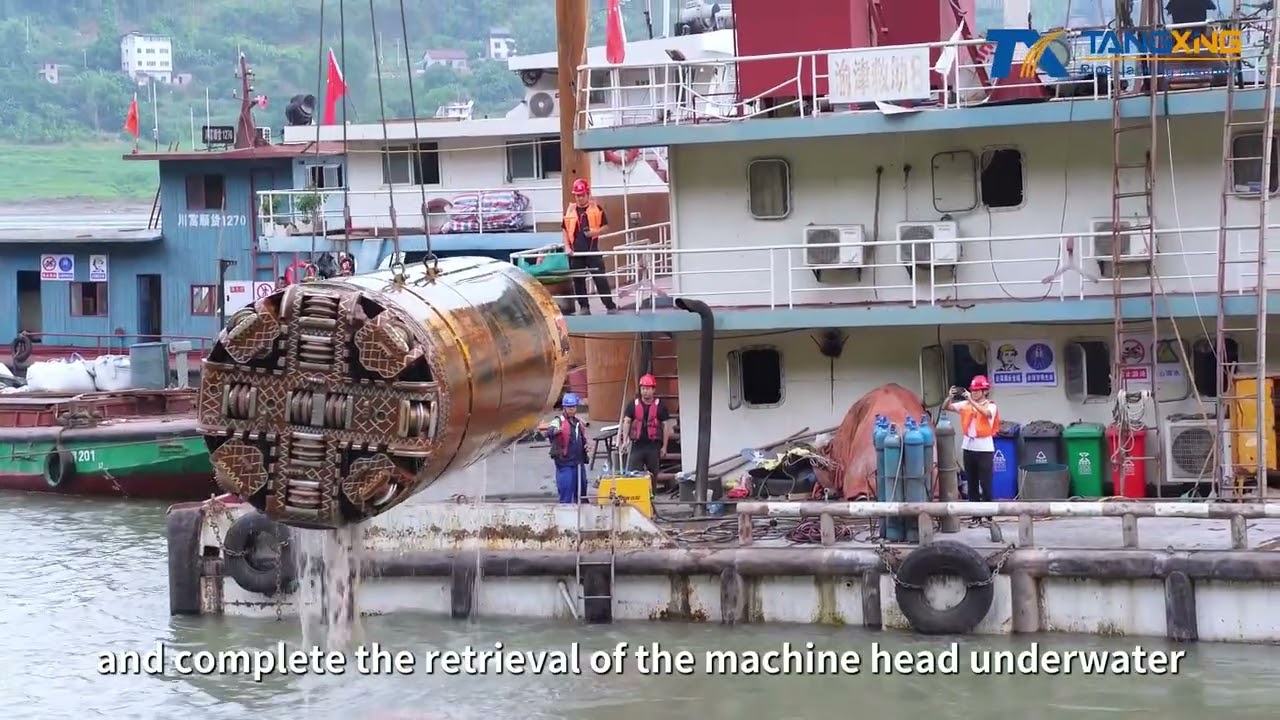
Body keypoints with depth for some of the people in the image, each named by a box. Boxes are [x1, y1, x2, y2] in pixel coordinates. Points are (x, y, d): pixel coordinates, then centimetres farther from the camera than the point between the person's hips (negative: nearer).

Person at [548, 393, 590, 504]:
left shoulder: (579, 422, 14)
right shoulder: (559, 421, -9)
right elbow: (551, 431, -31)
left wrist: (586, 445, 8)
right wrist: (555, 431, -55)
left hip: (579, 461, 7)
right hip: (565, 462, -7)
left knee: (581, 489, 15)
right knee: (566, 491, -8)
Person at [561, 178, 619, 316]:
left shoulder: (596, 209, 3)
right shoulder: (570, 210, 9)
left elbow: (606, 227, 4)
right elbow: (565, 230, 12)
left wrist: (594, 232, -15)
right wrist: (567, 247, 0)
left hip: (593, 251, -3)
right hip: (576, 252, 3)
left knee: (600, 279, -5)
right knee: (578, 280, 7)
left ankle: (611, 306, -2)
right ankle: (584, 307, 16)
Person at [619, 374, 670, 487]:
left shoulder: (660, 406, 2)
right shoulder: (633, 405, 5)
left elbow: (665, 426, 5)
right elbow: (626, 422, 3)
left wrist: (664, 446, 2)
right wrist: (625, 441, -8)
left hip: (653, 445, 0)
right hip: (637, 445, 0)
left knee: (653, 475, 8)